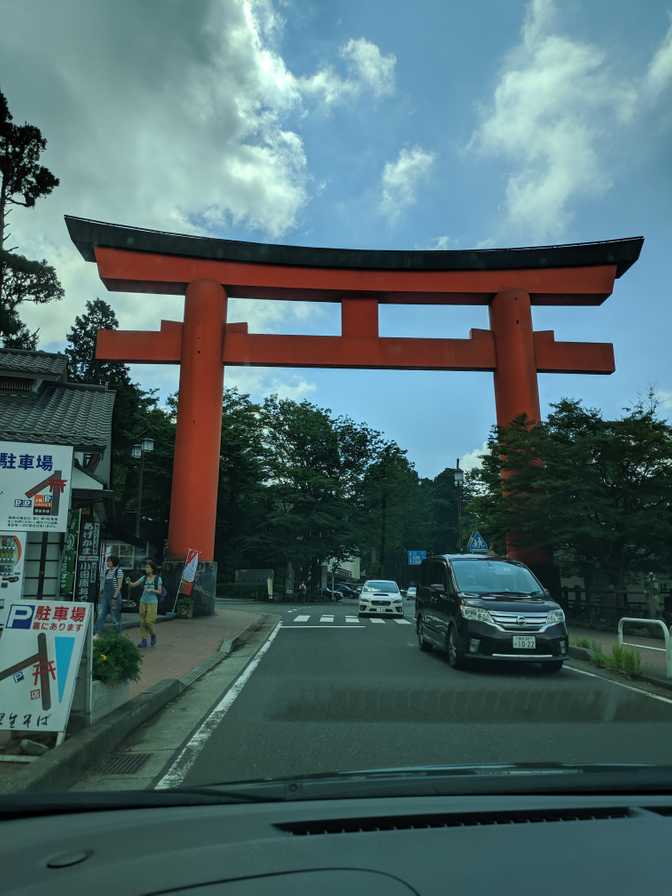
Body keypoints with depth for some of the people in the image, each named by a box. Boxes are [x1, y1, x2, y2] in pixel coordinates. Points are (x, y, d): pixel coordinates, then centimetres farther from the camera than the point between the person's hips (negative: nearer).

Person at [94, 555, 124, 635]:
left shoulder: (119, 571, -10)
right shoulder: (107, 571, 10)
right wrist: (101, 592, 13)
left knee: (115, 615, 3)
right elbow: (104, 583, 17)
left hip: (114, 595, -6)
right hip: (105, 595, 6)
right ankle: (96, 633, -3)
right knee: (101, 614, -2)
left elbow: (119, 585, -14)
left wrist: (115, 597, -18)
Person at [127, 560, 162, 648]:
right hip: (143, 602, 4)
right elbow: (133, 585, 1)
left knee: (149, 621, -7)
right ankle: (143, 641, 6)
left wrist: (152, 590, -18)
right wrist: (129, 582, -19)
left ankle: (153, 635, 19)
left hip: (152, 602, -3)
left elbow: (160, 592, -2)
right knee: (142, 621, 1)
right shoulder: (144, 578, 6)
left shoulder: (158, 578, -2)